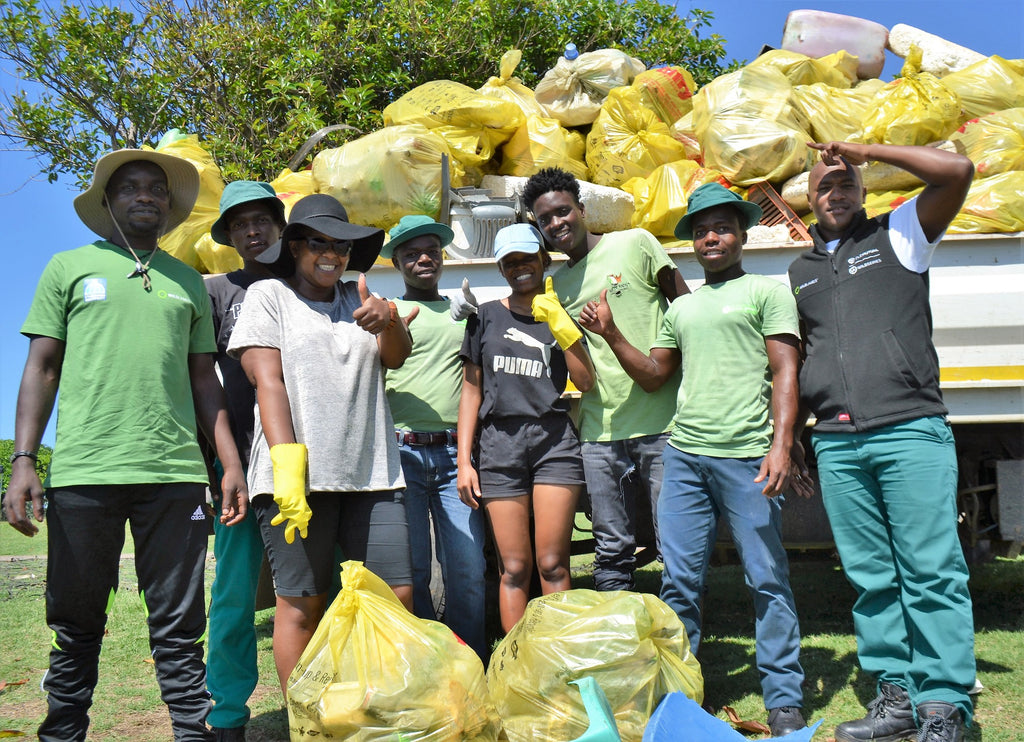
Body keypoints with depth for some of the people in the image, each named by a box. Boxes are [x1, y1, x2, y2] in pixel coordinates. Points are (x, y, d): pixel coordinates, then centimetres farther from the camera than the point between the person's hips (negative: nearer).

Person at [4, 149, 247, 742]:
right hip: (83, 474, -1)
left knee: (180, 628, 2)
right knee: (77, 627, 5)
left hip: (176, 475, 2)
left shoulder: (188, 281, 18)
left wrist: (233, 465, 8)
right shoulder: (70, 268, 12)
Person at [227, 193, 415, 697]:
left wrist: (389, 321, -19)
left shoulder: (357, 299, 21)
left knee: (397, 597, -1)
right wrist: (287, 465, -14)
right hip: (299, 478, -3)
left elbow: (395, 357, 5)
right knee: (302, 603, -3)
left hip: (371, 473, 4)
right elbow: (268, 382, -2)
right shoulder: (268, 296, 9)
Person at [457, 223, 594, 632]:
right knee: (513, 569, -1)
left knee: (553, 565, -6)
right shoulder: (486, 317, 14)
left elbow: (585, 381, -1)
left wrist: (558, 324, -9)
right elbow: (471, 390, 12)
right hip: (499, 442, 0)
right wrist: (464, 461, 5)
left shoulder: (561, 316, 14)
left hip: (554, 438, 0)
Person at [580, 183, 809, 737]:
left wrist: (780, 445, -14)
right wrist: (610, 334, 10)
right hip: (683, 454, 5)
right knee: (679, 581, 5)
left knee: (767, 580, -1)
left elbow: (785, 373, -3)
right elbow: (653, 376, 22)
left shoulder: (767, 292, 6)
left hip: (746, 456, -5)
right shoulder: (681, 308, 22)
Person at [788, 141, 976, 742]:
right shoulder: (799, 272, 23)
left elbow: (957, 171, -3)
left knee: (931, 571, -5)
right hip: (836, 442, 4)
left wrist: (866, 150, 3)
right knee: (871, 577, 5)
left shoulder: (899, 236, 12)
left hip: (910, 428, -4)